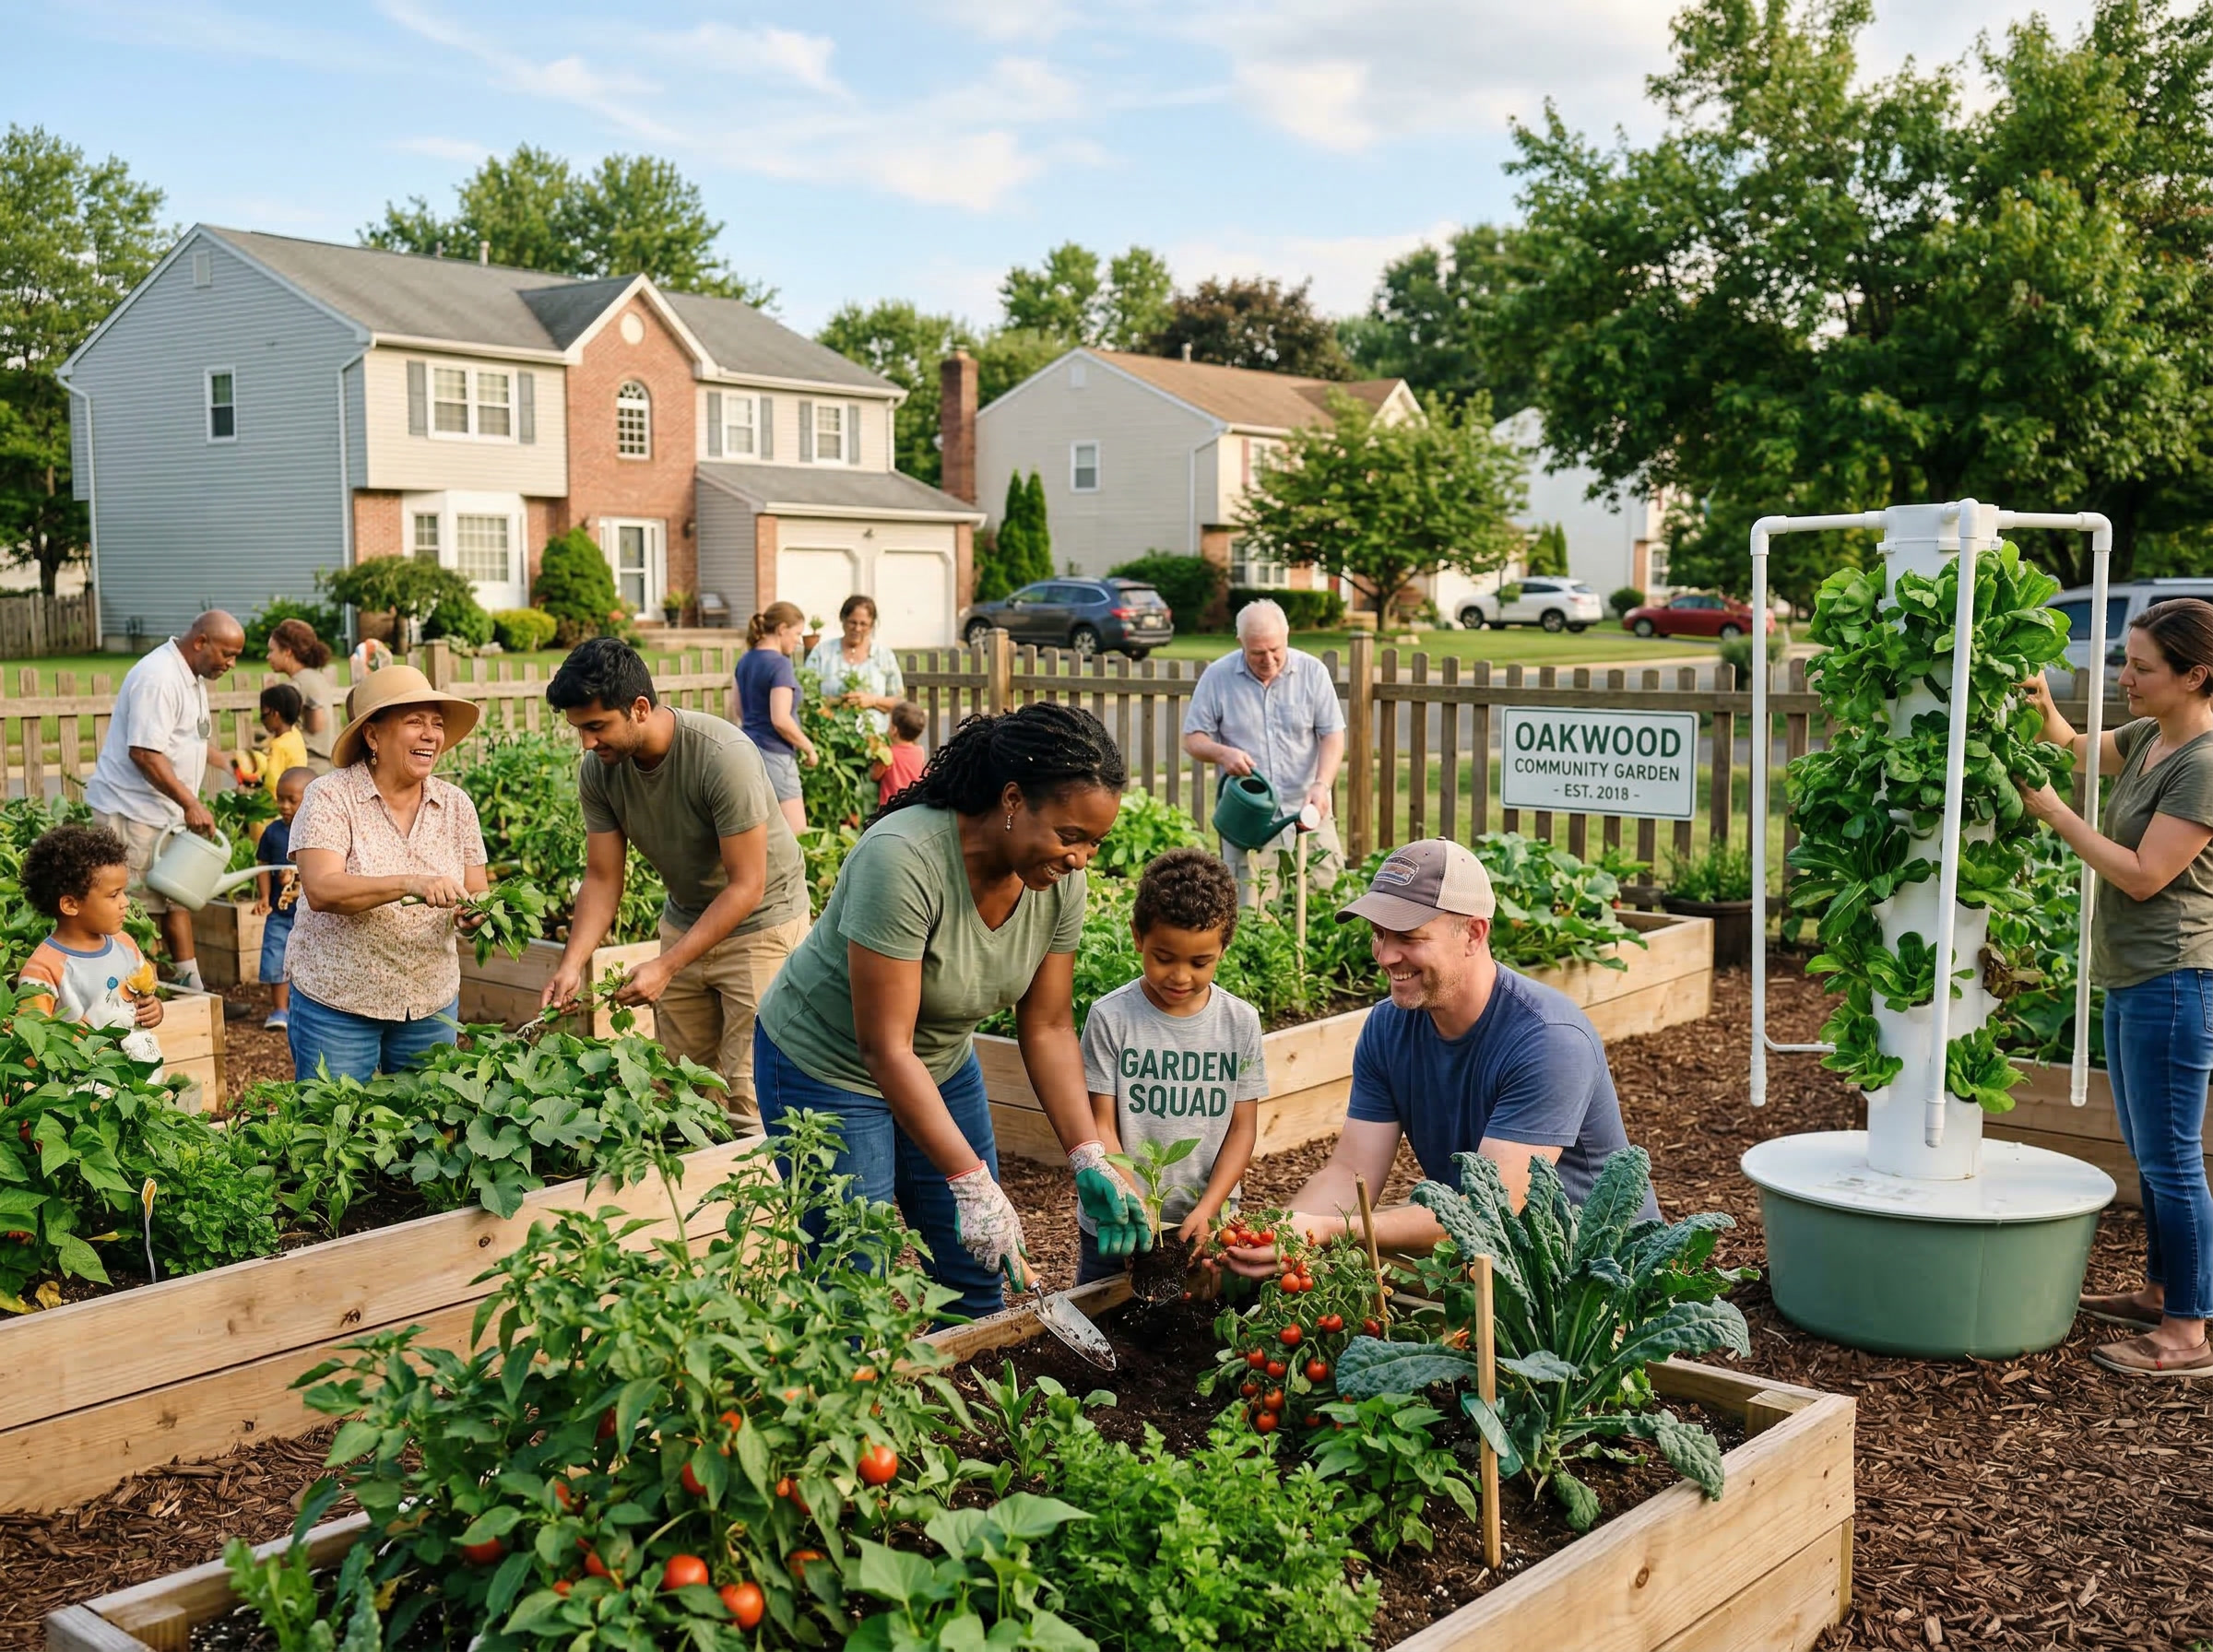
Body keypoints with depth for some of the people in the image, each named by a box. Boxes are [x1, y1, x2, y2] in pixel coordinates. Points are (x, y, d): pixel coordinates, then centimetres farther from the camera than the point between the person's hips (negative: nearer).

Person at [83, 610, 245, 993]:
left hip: (168, 814, 11)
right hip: (131, 813, -10)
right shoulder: (158, 678, -21)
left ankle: (190, 985, 21)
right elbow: (144, 752, -28)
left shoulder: (193, 677, 12)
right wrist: (190, 803, -26)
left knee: (177, 897, 14)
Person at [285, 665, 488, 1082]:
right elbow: (320, 890, -23)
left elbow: (476, 896, 4)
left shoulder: (455, 805, 3)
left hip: (432, 1004, 4)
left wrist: (475, 913, -20)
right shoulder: (331, 797, -10)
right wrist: (409, 884, -36)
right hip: (336, 1003, -4)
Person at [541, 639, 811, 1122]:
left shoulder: (724, 756, -29)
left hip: (760, 921, -6)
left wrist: (666, 967, -29)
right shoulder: (598, 770, -10)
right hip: (685, 920, 6)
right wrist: (571, 964, -19)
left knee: (747, 1097, -11)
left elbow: (746, 886, -26)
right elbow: (602, 879, -4)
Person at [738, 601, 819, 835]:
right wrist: (808, 748, -10)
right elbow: (780, 719, -22)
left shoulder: (745, 660, 10)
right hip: (774, 754, -9)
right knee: (796, 835, -6)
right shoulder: (779, 664, -15)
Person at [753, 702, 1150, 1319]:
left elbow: (1048, 1030, -7)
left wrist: (1090, 1161, -16)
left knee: (977, 1281, 9)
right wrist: (971, 1182, -34)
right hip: (827, 1065, -6)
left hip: (943, 1062, 6)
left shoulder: (1060, 878, -14)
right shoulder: (903, 859, -34)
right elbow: (885, 1048, -32)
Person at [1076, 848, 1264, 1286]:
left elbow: (1242, 1128, 0)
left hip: (1208, 1225, 1)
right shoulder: (1111, 1017, -8)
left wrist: (1207, 1209, -13)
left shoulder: (1241, 1021, -2)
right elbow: (1102, 1127, -7)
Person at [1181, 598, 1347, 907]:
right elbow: (1192, 738, 4)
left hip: (1307, 812, 1)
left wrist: (1322, 785, -17)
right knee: (1250, 913, -4)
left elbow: (1332, 735, 0)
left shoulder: (1312, 672, 2)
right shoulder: (1217, 677, 0)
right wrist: (1221, 753, -18)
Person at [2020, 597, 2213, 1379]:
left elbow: (2145, 874, -21)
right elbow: (2078, 750, 26)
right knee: (2148, 1153, 19)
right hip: (2131, 976, 10)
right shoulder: (2148, 738, 8)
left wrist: (2054, 813, -17)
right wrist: (2044, 709, 5)